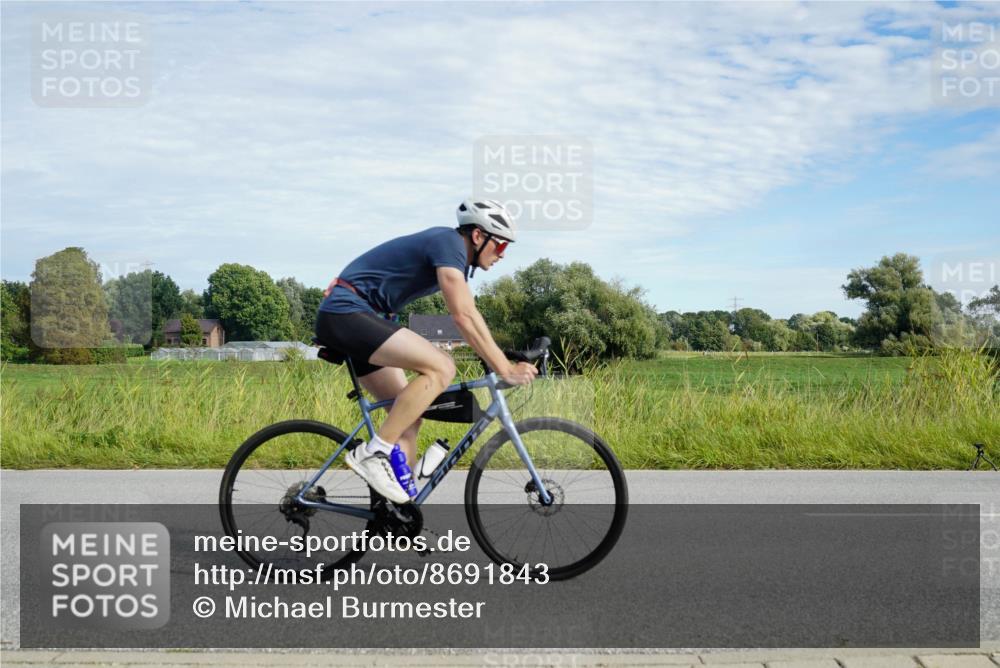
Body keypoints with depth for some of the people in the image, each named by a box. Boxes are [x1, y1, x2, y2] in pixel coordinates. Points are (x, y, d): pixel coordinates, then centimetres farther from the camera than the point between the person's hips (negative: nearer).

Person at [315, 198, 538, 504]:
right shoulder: (448, 242, -15)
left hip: (350, 319, 10)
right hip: (346, 313, -10)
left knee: (410, 415, 8)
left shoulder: (457, 259, 15)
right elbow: (464, 317, -22)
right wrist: (505, 369, -21)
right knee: (440, 368, -22)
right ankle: (374, 453, -16)